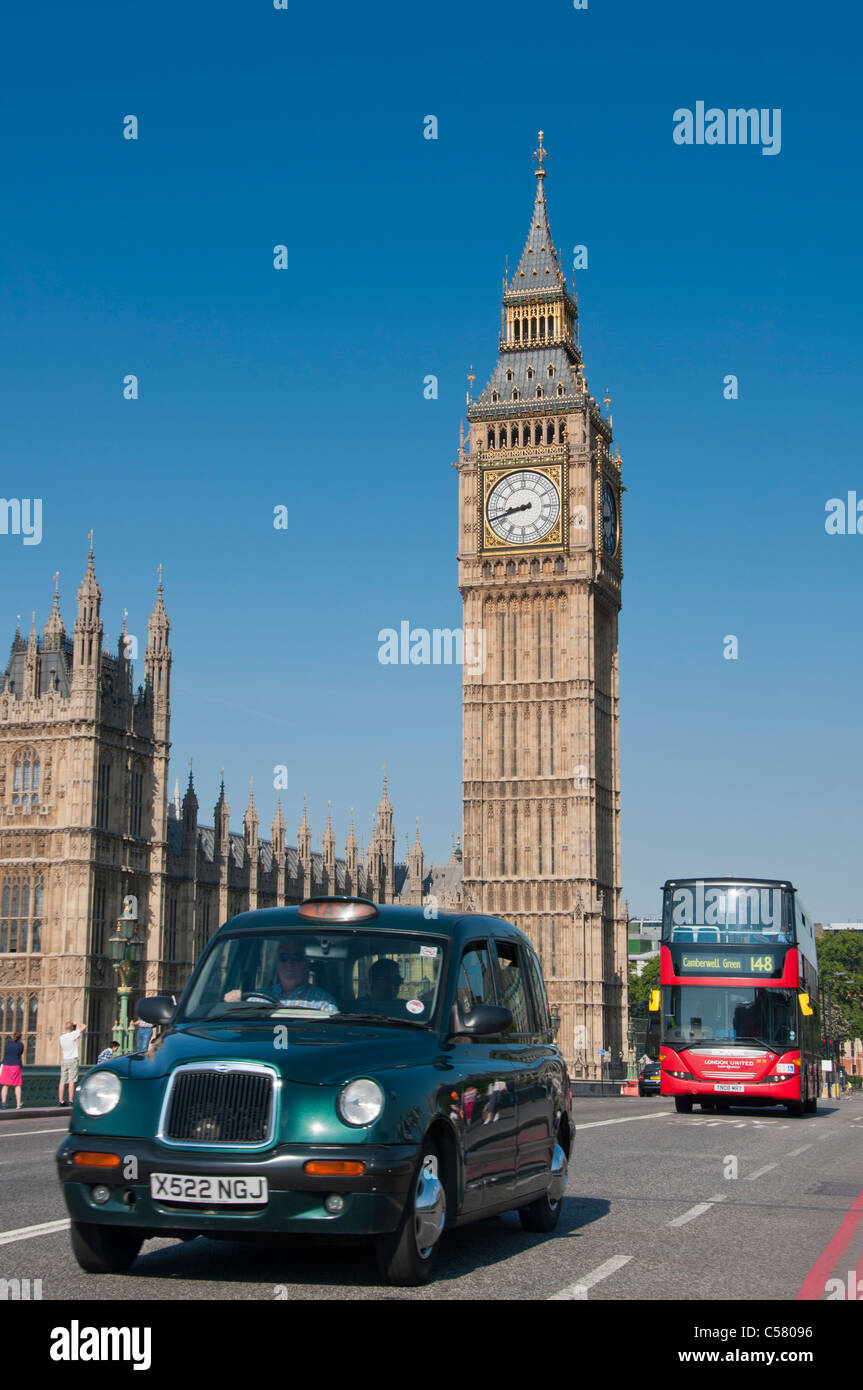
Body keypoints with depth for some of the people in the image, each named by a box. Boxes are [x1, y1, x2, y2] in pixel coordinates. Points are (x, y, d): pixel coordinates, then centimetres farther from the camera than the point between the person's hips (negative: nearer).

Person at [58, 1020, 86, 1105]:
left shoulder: (61, 1037, 7)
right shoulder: (73, 1035, -10)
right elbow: (83, 1027, -5)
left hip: (64, 1060, 5)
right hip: (72, 1060, -5)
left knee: (62, 1081, 4)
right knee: (71, 1081, -5)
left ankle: (61, 1100, 3)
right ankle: (70, 1100, -8)